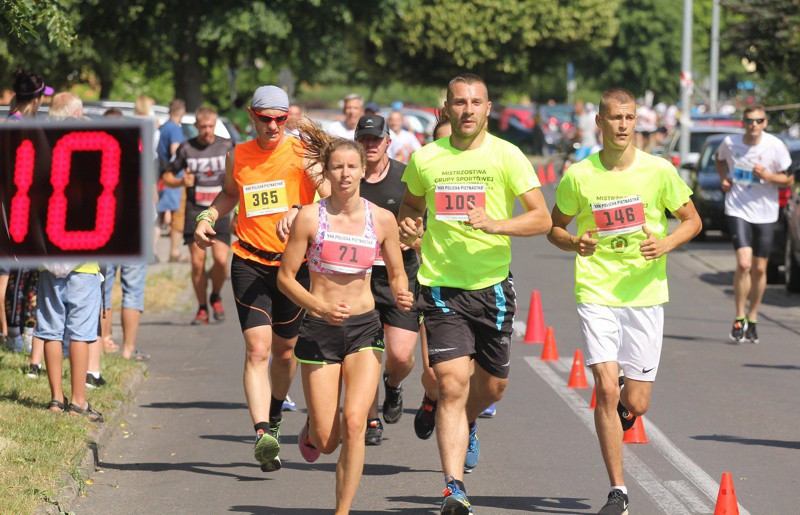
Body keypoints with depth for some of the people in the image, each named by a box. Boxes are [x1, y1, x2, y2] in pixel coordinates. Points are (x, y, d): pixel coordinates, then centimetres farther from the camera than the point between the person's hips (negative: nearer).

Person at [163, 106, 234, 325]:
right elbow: (167, 176, 12)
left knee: (221, 259, -13)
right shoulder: (186, 149, 4)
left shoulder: (226, 146, 5)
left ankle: (216, 297, 15)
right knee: (197, 262, -5)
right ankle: (202, 309, 9)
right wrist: (181, 181, -9)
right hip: (195, 211, 0)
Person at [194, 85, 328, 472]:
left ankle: (273, 416, 41)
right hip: (249, 263, 1)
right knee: (257, 349, -15)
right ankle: (263, 434, -26)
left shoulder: (302, 153, -4)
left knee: (285, 350, 13)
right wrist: (208, 216, 9)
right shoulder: (237, 157, 7)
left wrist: (298, 211, -34)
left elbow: (330, 198, -17)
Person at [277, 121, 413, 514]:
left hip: (364, 329, 1)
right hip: (319, 331, -1)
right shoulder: (310, 218, -7)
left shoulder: (381, 220, 0)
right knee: (326, 440, -1)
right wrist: (321, 308, -18)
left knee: (354, 423, -17)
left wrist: (402, 295, -12)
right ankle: (311, 430, 38)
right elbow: (285, 277, -3)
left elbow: (397, 275, 11)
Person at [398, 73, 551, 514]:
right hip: (441, 287, 0)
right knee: (452, 384, -14)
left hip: (492, 286, 1)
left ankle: (467, 424, 49)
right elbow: (411, 203, 23)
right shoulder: (424, 159, 3)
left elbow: (542, 218, -9)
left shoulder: (506, 156, -4)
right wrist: (408, 226, 1)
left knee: (492, 387, 14)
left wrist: (495, 224, -25)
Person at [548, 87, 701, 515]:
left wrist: (667, 244, -12)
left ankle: (622, 406, 40)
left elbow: (692, 220, 8)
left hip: (645, 294, 1)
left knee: (635, 403, 0)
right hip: (596, 294, -1)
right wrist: (574, 243, -10)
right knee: (606, 389, -13)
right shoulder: (578, 176, -1)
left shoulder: (658, 171, -2)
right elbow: (555, 227, 13)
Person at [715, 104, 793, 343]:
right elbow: (719, 158, 22)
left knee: (759, 269, 7)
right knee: (744, 263, -17)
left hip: (765, 213, 1)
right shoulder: (730, 143, -3)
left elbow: (789, 180, 0)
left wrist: (768, 176, -18)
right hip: (738, 209, -1)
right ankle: (739, 318, -4)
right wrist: (724, 178, 4)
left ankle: (752, 319, 25)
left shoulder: (775, 146, -7)